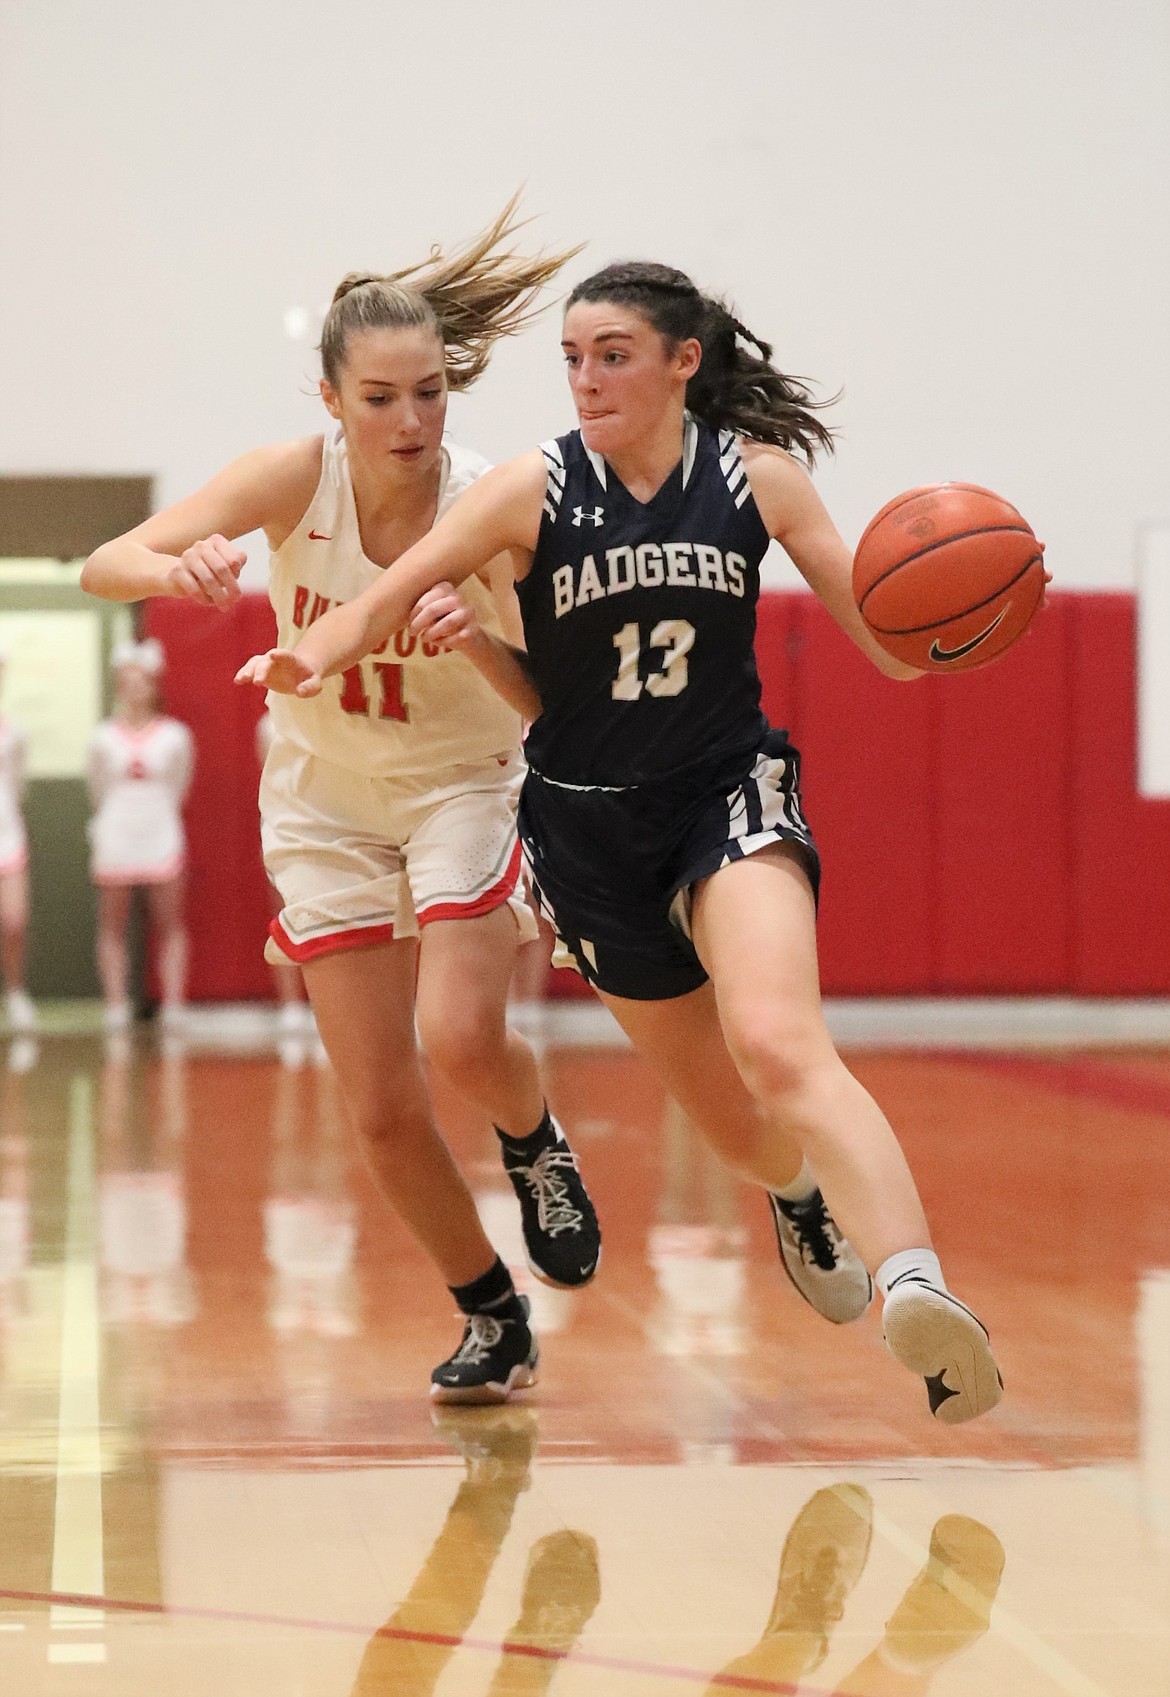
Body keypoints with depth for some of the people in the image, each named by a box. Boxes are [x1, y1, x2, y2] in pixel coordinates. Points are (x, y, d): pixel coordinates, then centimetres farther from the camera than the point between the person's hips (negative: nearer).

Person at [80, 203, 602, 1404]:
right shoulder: (299, 477, -20)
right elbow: (106, 564, -26)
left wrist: (481, 630, -47)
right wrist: (180, 569, -48)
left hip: (465, 787, -2)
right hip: (325, 801, 2)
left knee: (461, 1039, -24)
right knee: (379, 1110, -1)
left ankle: (537, 1146, 12)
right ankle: (493, 1321, 20)